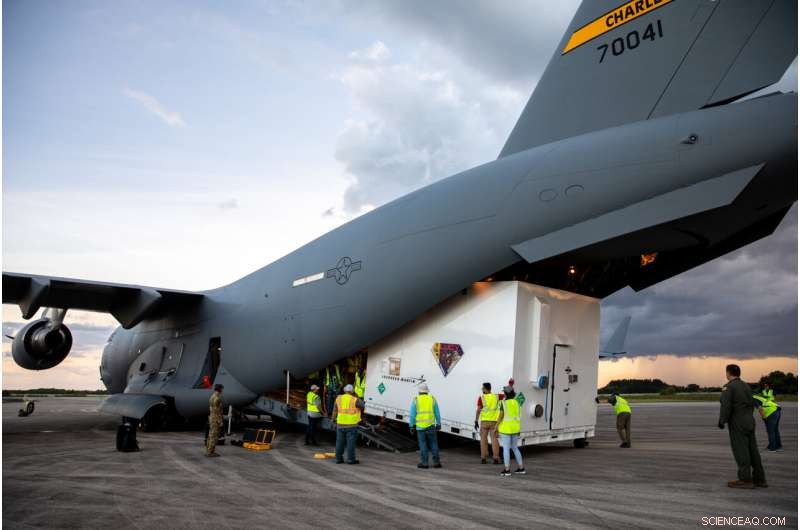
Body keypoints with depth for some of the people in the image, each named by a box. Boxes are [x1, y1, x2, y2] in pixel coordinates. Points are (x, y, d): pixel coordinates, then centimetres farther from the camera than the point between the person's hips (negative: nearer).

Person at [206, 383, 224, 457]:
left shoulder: (212, 397, 13)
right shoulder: (217, 398, -20)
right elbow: (217, 411, -22)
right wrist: (220, 422, -19)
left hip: (212, 419, 10)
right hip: (216, 420, -10)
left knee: (211, 436, 11)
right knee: (214, 436, -6)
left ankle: (209, 451, 14)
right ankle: (210, 452, -4)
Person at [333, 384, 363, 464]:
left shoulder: (338, 399, 4)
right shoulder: (355, 400, -10)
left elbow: (335, 411, 11)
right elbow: (362, 406, 3)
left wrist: (334, 419, 21)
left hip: (340, 424, 4)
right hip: (351, 425, -4)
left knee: (340, 442, 11)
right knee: (351, 442, 1)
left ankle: (339, 458, 16)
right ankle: (351, 459, 4)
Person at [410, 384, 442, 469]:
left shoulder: (415, 400, -2)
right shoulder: (432, 399, 4)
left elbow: (412, 414, -4)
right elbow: (437, 413, 6)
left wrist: (411, 426, 2)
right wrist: (438, 424, 13)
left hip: (420, 426, -1)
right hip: (431, 425, 1)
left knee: (423, 444, 5)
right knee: (433, 444, 9)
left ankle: (424, 463, 7)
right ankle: (436, 462, 12)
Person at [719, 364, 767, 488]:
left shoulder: (728, 387, -13)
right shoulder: (746, 386, 12)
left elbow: (726, 407, -20)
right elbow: (751, 405, 16)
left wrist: (721, 422, -10)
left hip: (737, 424, -8)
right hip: (749, 422, 8)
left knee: (741, 451, -4)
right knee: (752, 450, 11)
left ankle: (746, 480, -2)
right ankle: (759, 479, 15)